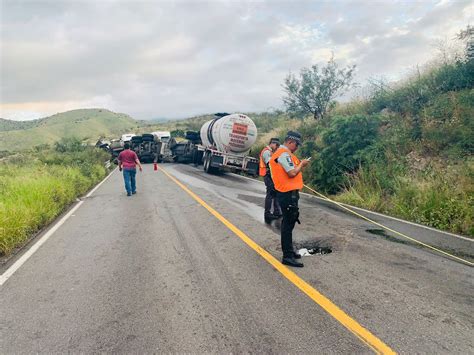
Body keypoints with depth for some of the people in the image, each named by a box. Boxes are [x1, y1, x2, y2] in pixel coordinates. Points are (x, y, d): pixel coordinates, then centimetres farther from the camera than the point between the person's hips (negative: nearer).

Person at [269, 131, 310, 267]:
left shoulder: (283, 153, 18)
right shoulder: (284, 154, -16)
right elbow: (292, 173, -24)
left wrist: (300, 165, 10)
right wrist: (301, 164, -8)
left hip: (288, 193, 11)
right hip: (288, 194, -11)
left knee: (288, 222, 18)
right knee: (288, 223, -7)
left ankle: (288, 251, 29)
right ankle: (287, 256, -2)